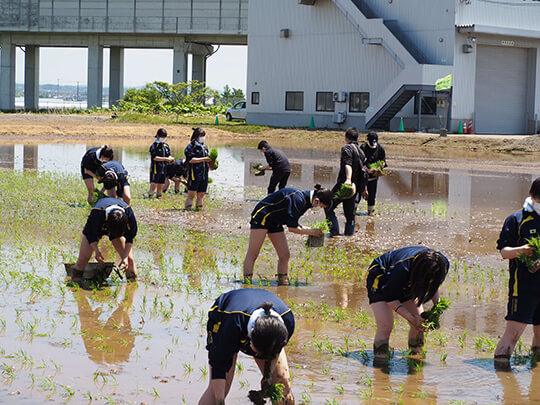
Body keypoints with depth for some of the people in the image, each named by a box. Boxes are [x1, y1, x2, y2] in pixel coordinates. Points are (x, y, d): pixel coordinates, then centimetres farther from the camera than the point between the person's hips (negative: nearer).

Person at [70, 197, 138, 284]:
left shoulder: (129, 213, -36)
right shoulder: (97, 214, -42)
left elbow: (129, 239, -21)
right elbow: (91, 234, -22)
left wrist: (125, 257, -27)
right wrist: (96, 250, -33)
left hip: (119, 227, 2)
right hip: (96, 228, -1)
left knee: (129, 259, -9)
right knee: (83, 258, -12)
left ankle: (133, 279, 9)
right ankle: (76, 279, 6)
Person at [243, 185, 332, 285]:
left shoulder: (306, 198, 1)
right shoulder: (298, 198, -28)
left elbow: (292, 223, 12)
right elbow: (292, 228, -25)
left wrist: (307, 229, -2)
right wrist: (312, 232, -16)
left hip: (275, 223, 10)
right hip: (262, 217, -10)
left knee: (284, 255, 3)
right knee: (252, 254, -10)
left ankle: (282, 283, 7)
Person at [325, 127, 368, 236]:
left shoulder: (347, 148, -8)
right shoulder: (361, 151, 17)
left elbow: (348, 165, -25)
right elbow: (364, 171, 23)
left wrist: (348, 179, -39)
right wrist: (364, 189, 31)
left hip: (344, 185, -8)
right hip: (355, 187, 8)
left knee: (328, 207, -1)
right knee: (349, 212, 16)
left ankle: (334, 231, -9)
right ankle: (349, 232, 16)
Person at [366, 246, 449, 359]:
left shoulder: (442, 264, -25)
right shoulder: (403, 269, -43)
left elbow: (433, 286, 0)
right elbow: (390, 298, -28)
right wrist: (412, 318, -36)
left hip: (406, 285, 6)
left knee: (420, 324, -4)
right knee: (386, 325, -21)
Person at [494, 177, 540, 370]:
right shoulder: (516, 220, 0)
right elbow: (504, 251, -4)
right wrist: (520, 250, -23)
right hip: (524, 283, -4)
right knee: (515, 327, -13)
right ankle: (501, 359, -7)